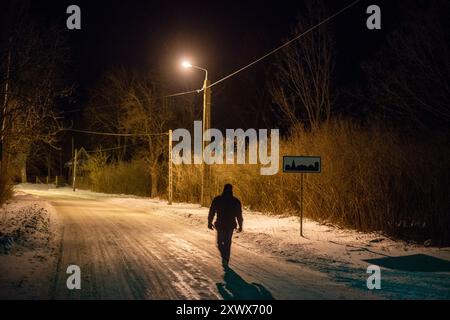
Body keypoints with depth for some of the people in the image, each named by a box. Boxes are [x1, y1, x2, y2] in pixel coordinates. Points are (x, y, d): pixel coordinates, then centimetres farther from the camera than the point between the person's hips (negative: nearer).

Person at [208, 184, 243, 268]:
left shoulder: (217, 200, -5)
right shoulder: (236, 201, -3)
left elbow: (211, 212, -1)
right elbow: (239, 215, 2)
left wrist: (210, 223, 10)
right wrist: (240, 226, 11)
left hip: (220, 224, -1)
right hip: (231, 225, 1)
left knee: (220, 242, 13)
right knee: (227, 243, 16)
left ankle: (224, 257, -13)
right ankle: (225, 262, 18)